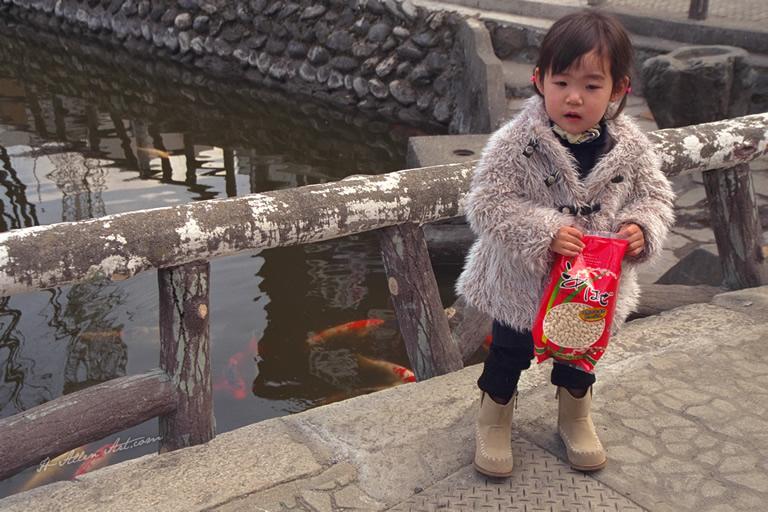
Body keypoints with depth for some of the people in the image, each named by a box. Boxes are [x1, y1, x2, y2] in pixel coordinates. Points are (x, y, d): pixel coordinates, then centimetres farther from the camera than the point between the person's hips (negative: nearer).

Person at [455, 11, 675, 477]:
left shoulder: (631, 148, -12)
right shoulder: (516, 144, -23)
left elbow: (655, 194, 1)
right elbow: (487, 204, -23)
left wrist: (643, 228, -20)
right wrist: (544, 231, -34)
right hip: (522, 284, -3)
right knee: (509, 355, 17)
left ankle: (576, 419, 55)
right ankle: (494, 422, 45)